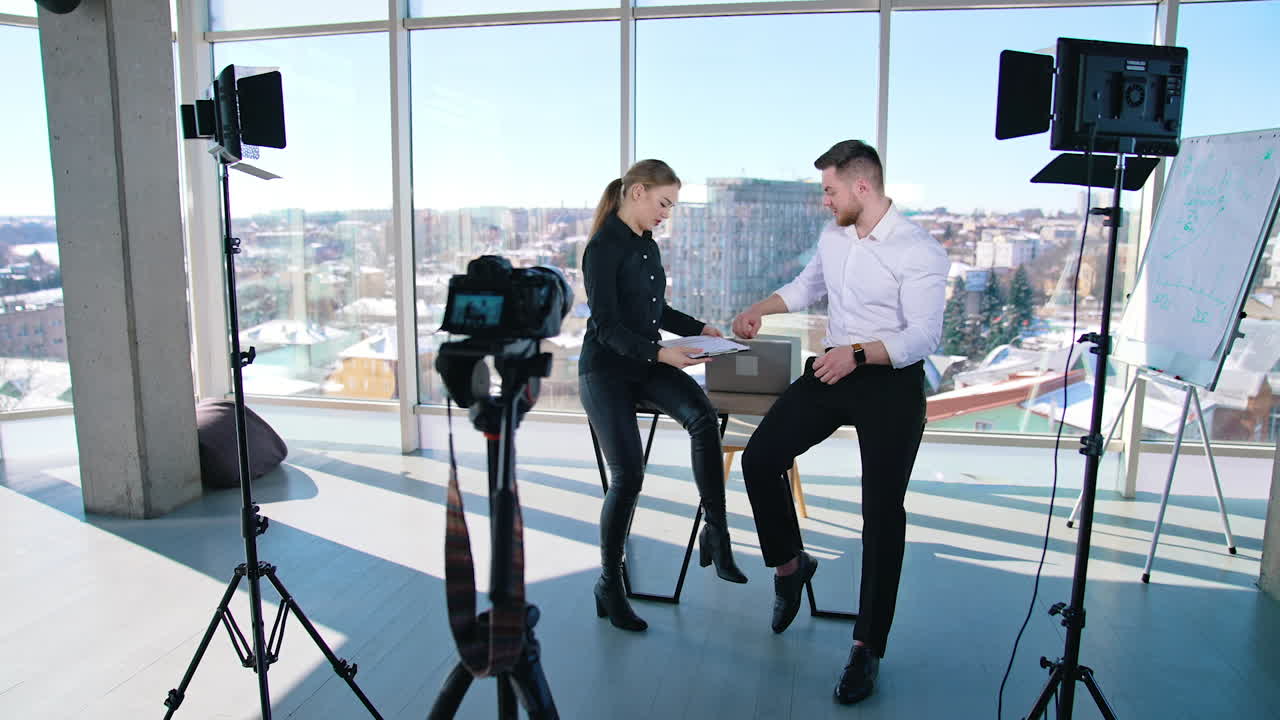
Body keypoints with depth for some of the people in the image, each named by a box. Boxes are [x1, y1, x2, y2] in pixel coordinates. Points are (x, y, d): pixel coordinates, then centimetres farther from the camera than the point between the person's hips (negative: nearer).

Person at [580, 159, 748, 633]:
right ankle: (609, 586, 8)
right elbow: (607, 326, -19)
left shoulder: (648, 246, 11)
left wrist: (700, 329, 9)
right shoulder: (603, 248, -13)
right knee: (628, 476, -12)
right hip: (605, 371, -6)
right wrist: (661, 354, -30)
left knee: (703, 418, -23)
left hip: (646, 364, 7)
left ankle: (715, 533, -16)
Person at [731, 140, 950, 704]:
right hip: (831, 370, 7)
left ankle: (867, 649, 8)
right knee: (759, 457, -3)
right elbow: (808, 284, 27)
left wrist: (858, 353, -31)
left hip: (892, 382, -6)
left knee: (882, 511, -4)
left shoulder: (920, 252, -15)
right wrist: (758, 310, 17)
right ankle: (789, 564, 21)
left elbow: (924, 337, -20)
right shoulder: (832, 236, 8)